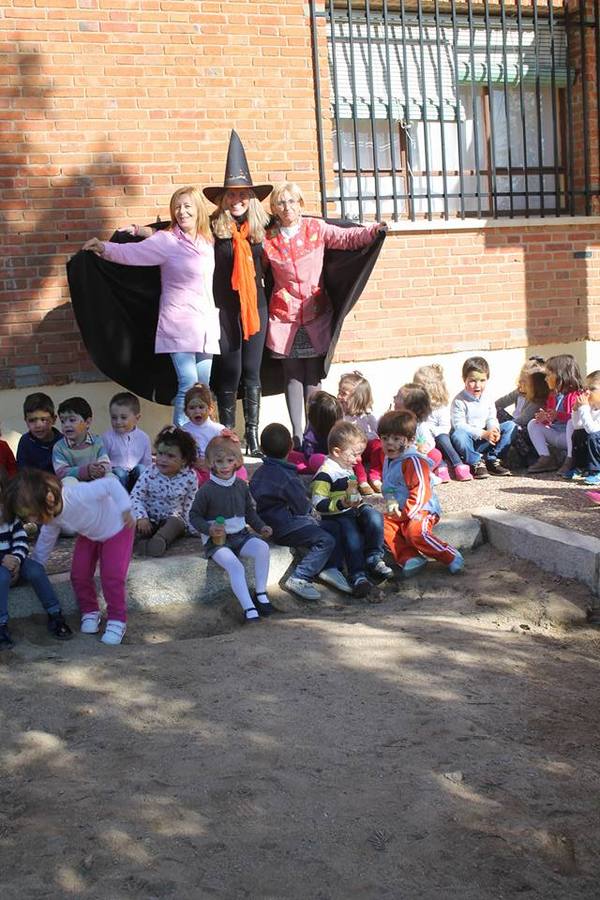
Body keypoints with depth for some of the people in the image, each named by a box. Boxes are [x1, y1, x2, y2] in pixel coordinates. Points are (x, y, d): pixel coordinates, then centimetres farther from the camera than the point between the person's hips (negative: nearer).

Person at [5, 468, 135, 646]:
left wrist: (126, 510, -36)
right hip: (89, 535, 6)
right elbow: (45, 542, 1)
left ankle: (117, 620, 4)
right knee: (79, 574, -2)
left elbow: (111, 484, -35)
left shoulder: (79, 494, -44)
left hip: (116, 530, -6)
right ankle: (90, 612, 21)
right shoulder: (51, 518, -19)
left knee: (112, 576, -13)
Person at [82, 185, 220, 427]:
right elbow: (131, 252, -14)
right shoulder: (166, 240, -5)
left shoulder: (208, 241, 11)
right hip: (179, 325, -5)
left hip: (206, 326, 5)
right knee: (188, 383, -12)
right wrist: (105, 248, -27)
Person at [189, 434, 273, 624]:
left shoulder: (241, 486, 8)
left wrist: (261, 527, 6)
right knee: (235, 566, -29)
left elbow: (249, 511, 20)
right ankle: (248, 608, -28)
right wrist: (209, 529, -19)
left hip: (240, 535, 5)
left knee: (262, 548, -22)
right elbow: (194, 516, -3)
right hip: (216, 540, -5)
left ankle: (261, 594, -8)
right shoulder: (206, 490, -8)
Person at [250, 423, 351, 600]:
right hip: (286, 526, -10)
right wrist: (309, 505, 13)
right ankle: (298, 579, -18)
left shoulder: (259, 473, 8)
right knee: (326, 540, -20)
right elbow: (302, 507, -14)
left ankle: (330, 568, 9)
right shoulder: (286, 477, -20)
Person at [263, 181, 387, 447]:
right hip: (284, 315, 0)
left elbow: (347, 238, -5)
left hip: (316, 313, 0)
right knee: (292, 374, 2)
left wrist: (374, 230, -18)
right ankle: (297, 433, 6)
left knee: (313, 374, 2)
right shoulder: (268, 238, 1)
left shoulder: (316, 228, 1)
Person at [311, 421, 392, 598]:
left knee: (374, 516, -18)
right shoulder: (325, 473, -15)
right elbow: (319, 503, -22)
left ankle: (373, 558, -10)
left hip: (353, 512, 8)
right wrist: (342, 504, -31)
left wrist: (358, 502, 20)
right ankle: (358, 576, -28)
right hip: (335, 518, -8)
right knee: (352, 536, -30)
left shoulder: (347, 468, 17)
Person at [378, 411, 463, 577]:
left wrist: (406, 513, -19)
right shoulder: (389, 459, 16)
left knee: (416, 531, -34)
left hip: (421, 510, -9)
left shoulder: (413, 461, -15)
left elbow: (420, 492, -21)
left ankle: (451, 557, -19)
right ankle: (409, 558, -27)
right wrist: (391, 502, 8)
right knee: (384, 525, -17)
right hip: (399, 513, 9)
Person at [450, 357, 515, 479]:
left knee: (510, 426, -9)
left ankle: (492, 459, -11)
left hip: (485, 441, 5)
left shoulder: (488, 399, 5)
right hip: (468, 440, -5)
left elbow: (492, 419, 5)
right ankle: (476, 462, -19)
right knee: (458, 435, -39)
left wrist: (493, 430, -21)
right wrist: (483, 434, -29)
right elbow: (459, 425, -21)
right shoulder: (459, 401, -14)